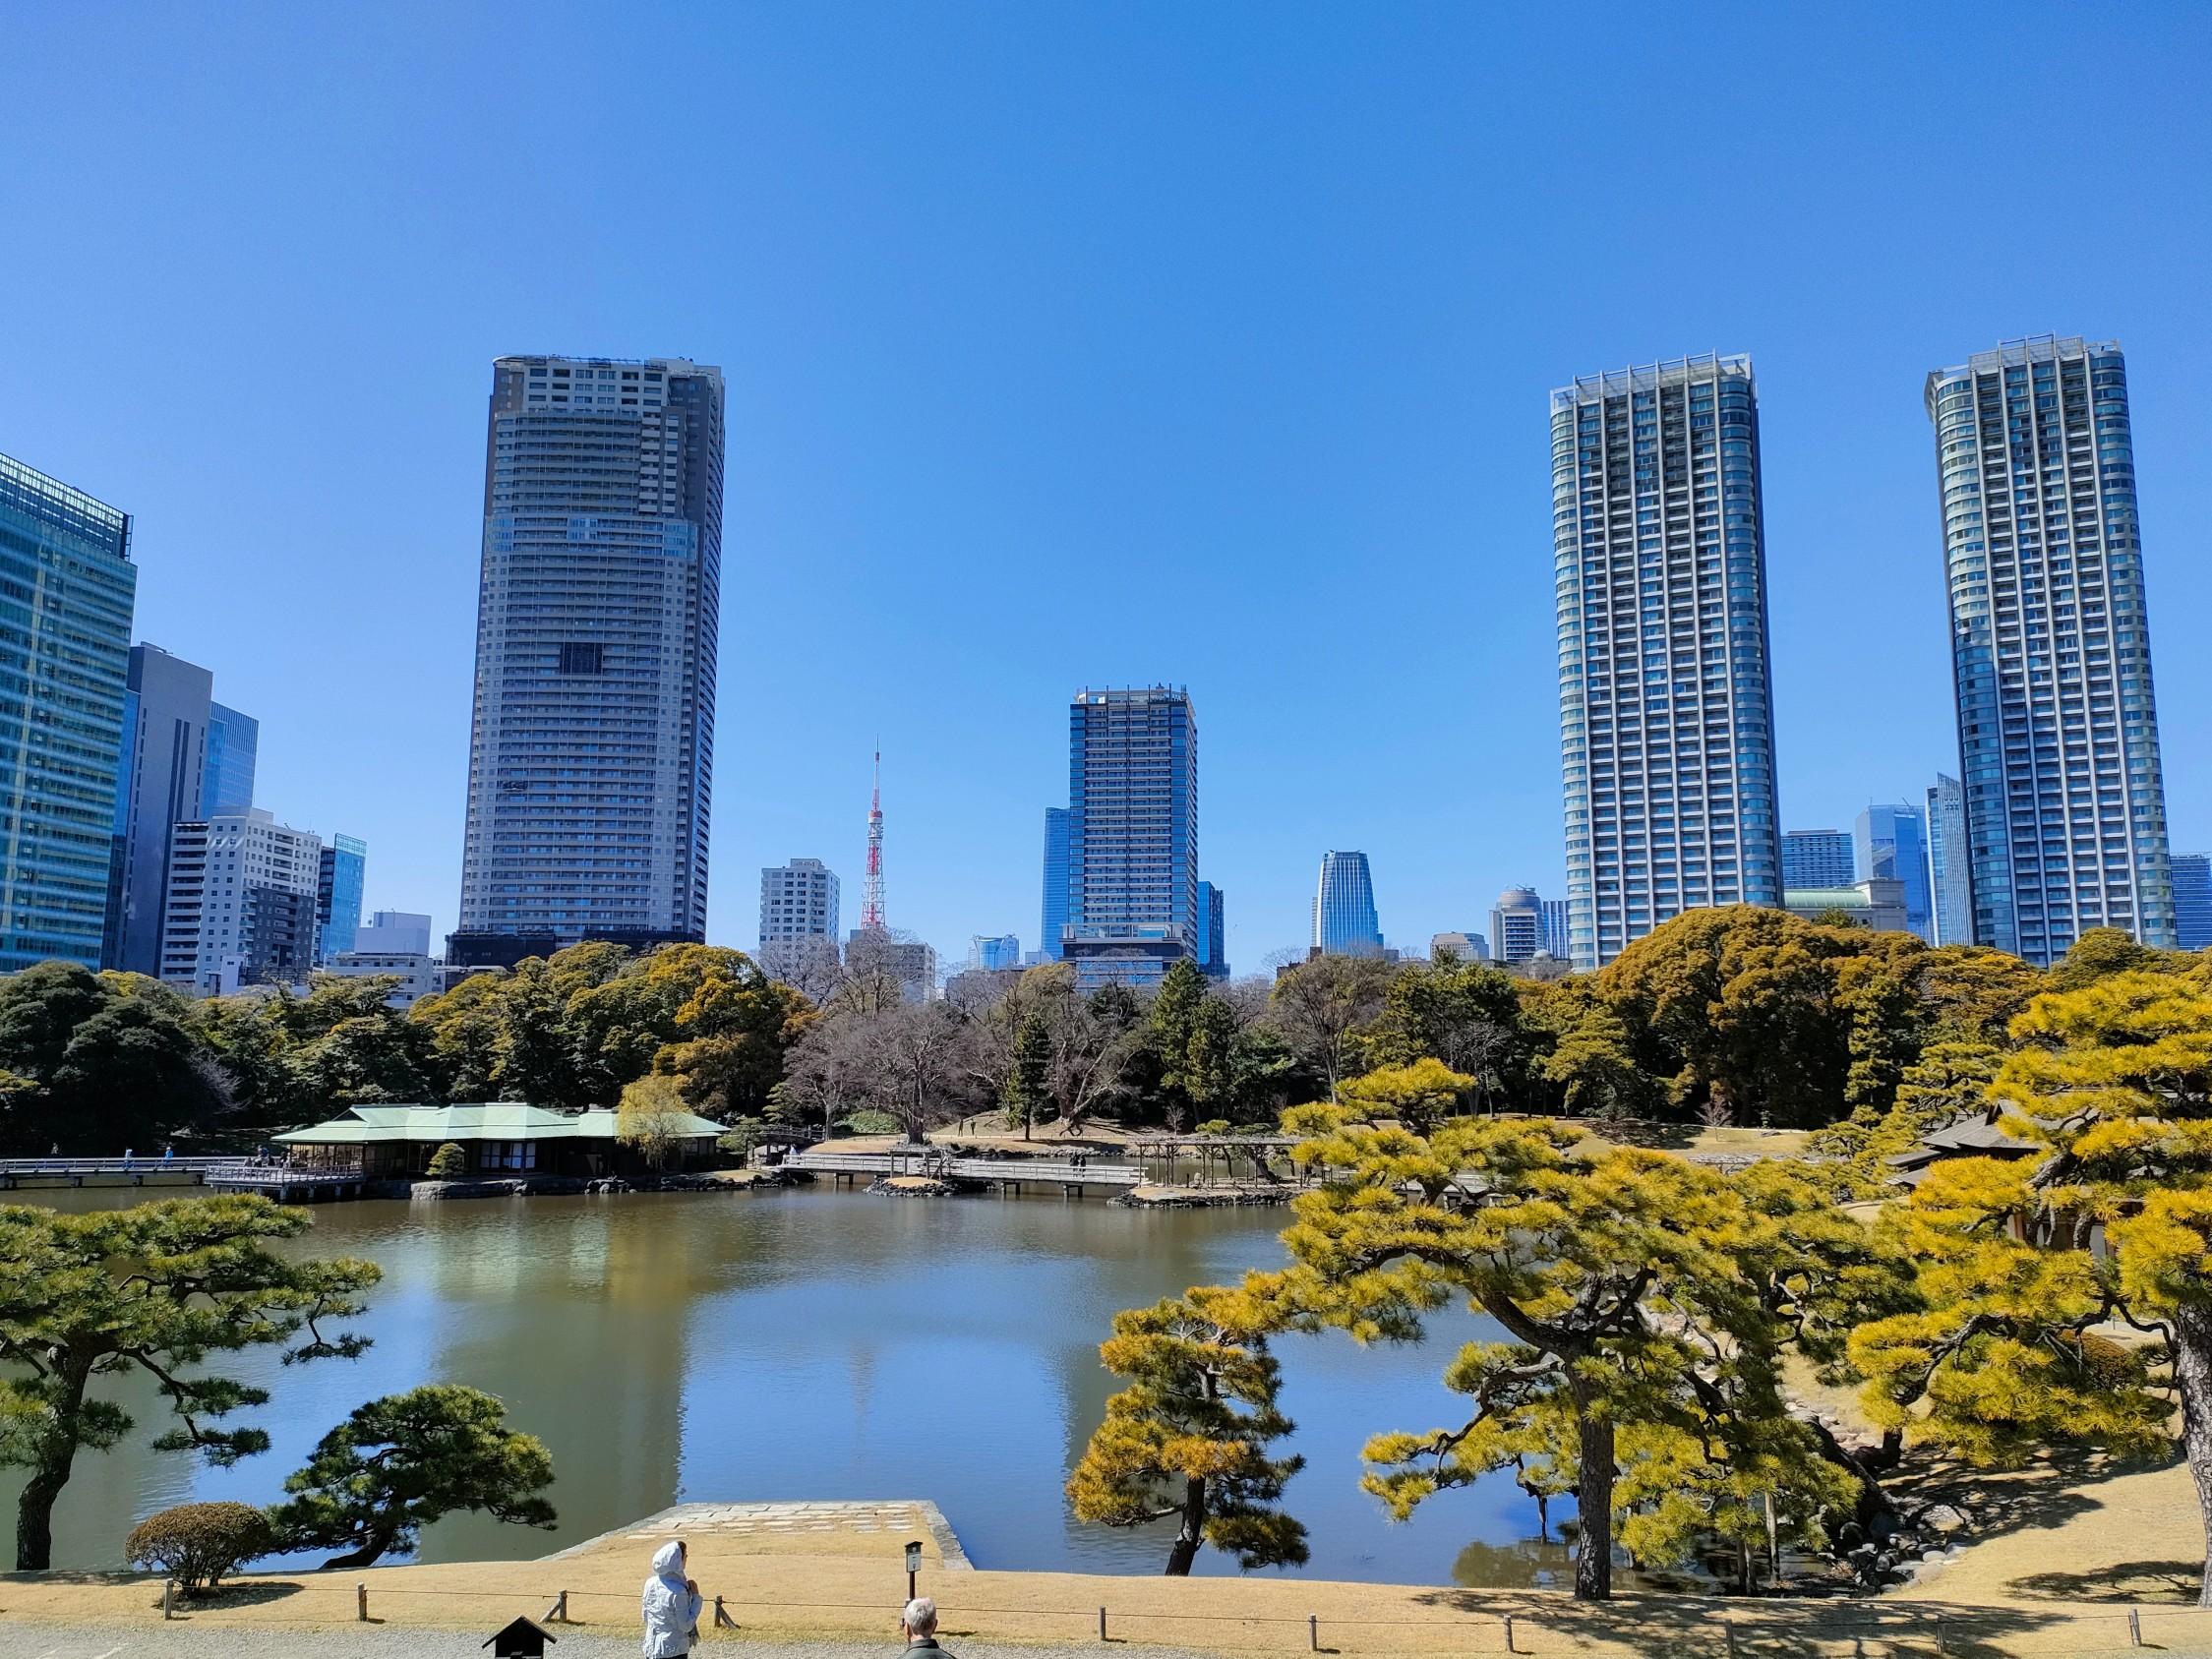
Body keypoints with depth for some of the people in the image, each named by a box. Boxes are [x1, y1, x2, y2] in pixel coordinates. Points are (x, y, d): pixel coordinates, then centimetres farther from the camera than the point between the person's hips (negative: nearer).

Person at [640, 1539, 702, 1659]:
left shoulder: (650, 1583, -2)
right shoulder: (678, 1591, -22)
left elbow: (646, 1618, 10)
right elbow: (686, 1625, -16)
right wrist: (695, 1597, -12)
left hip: (651, 1649, 7)